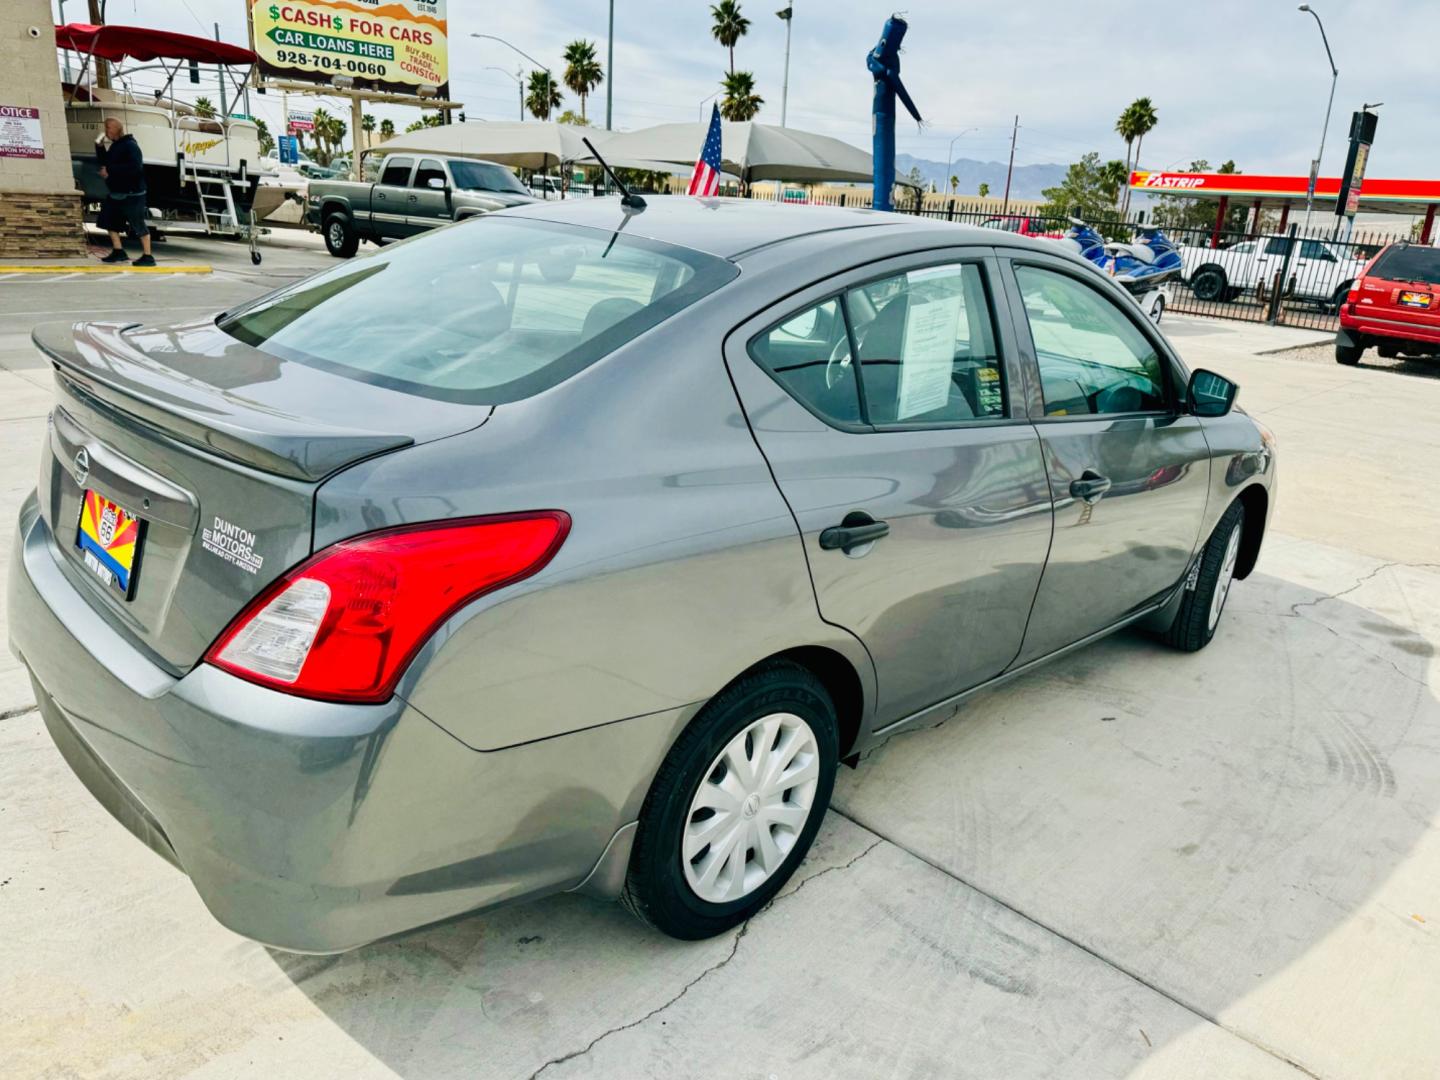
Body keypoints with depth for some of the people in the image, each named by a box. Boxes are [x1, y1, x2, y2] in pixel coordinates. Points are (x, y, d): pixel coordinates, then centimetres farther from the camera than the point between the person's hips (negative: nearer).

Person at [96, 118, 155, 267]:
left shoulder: (130, 145, -13)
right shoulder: (114, 146, 14)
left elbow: (135, 167, -26)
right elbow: (105, 163, 20)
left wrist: (110, 170, -23)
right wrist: (100, 147, 5)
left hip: (132, 194, -9)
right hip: (116, 193, 9)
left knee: (138, 224, -6)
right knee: (109, 220, 12)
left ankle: (148, 257, -2)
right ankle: (119, 252, 20)